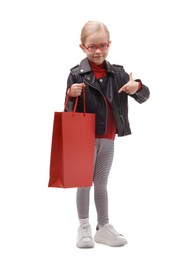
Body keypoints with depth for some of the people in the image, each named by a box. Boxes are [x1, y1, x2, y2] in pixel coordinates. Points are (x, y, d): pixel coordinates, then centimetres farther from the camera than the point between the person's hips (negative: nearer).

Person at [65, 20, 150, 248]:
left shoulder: (117, 73, 1)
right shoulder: (77, 74, -9)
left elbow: (143, 96, 5)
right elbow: (69, 109, -6)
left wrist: (137, 87, -18)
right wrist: (72, 95, -27)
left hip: (108, 138, 4)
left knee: (101, 183, 15)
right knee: (84, 182, 6)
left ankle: (103, 227, 24)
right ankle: (84, 228, 17)